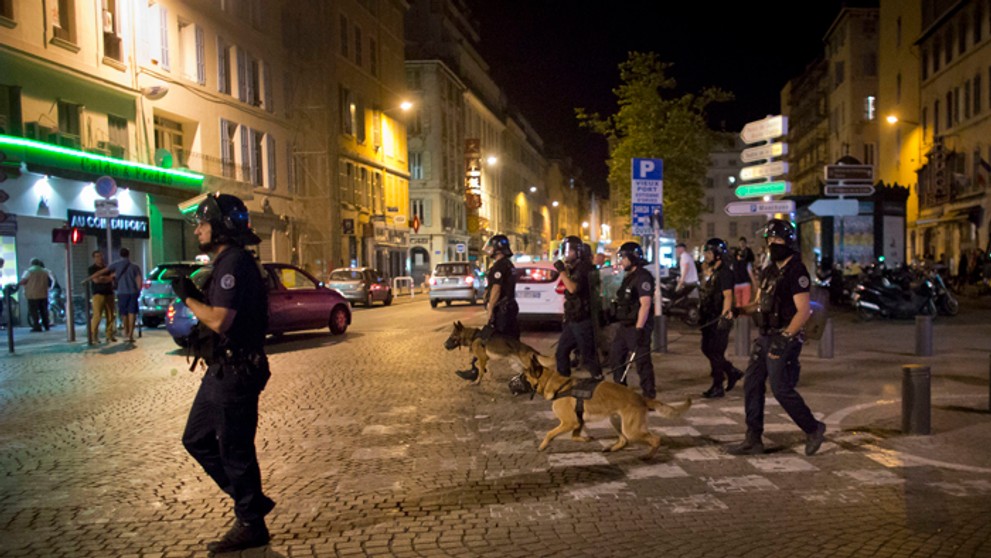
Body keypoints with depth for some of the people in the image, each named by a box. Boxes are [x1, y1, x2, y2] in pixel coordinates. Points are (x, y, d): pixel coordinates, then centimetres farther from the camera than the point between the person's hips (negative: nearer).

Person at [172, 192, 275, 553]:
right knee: (197, 440, 19)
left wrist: (187, 297, -14)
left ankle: (251, 526, 17)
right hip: (222, 371, 11)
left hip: (236, 373, -11)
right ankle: (252, 501, 28)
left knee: (235, 450, 1)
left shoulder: (234, 263, -18)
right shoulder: (226, 262, 15)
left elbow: (219, 320, -27)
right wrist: (193, 294, 5)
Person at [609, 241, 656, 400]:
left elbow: (645, 304, -22)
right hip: (625, 325, 10)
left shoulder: (643, 277, -15)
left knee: (641, 359, -5)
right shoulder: (629, 276, 16)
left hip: (638, 326, -10)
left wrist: (639, 328, -26)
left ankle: (648, 392, 6)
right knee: (615, 355, 15)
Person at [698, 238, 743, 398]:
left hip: (719, 320, -10)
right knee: (708, 349, 14)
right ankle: (732, 372, 27)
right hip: (710, 319, 10)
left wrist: (723, 316, -28)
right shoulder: (714, 273, 16)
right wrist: (702, 315, 23)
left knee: (715, 352, -4)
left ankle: (718, 387, 5)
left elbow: (728, 296, -22)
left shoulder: (724, 273, -14)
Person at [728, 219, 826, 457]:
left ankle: (813, 430, 19)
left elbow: (804, 311, -18)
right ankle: (753, 440, 14)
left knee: (782, 389, -4)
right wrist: (740, 310, 0)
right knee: (751, 385, 7)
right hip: (765, 337, 9)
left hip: (784, 340, -9)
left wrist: (785, 337, -24)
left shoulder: (796, 271, -13)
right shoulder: (769, 272, 13)